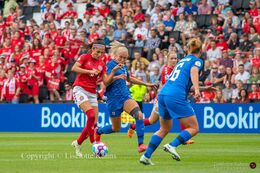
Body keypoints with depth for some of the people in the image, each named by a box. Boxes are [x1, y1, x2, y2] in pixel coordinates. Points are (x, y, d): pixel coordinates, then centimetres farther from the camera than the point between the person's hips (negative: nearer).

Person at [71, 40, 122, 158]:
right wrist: (90, 71, -18)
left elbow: (106, 81, 7)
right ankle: (93, 143, -20)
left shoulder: (102, 64, 13)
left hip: (92, 93, 6)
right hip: (80, 89, -6)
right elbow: (74, 68, -15)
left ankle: (78, 143, 17)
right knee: (91, 115, -26)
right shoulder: (85, 57, 0)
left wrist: (113, 71, -6)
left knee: (94, 123, -1)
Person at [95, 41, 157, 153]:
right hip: (113, 99, -5)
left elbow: (129, 79, 30)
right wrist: (116, 77, -34)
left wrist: (146, 84, 32)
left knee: (139, 115, -23)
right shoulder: (110, 65, -9)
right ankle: (98, 132, 40)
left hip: (125, 96, 5)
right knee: (116, 128, 8)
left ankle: (141, 145, -27)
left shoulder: (124, 67, 12)